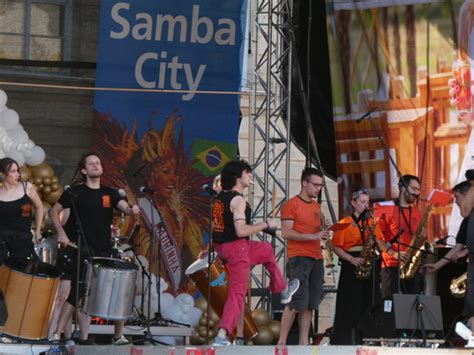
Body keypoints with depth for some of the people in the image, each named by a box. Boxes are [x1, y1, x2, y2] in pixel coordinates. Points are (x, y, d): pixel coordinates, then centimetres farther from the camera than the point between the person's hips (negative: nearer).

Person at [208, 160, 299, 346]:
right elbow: (241, 231, -29)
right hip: (237, 247, -11)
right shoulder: (237, 200, -22)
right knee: (237, 293, 1)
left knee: (267, 250, 30)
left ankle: (282, 289, 45)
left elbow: (215, 226, 16)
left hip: (221, 246, 11)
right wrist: (266, 224, -18)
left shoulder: (220, 197, 8)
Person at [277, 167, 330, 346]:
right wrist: (313, 236, -18)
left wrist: (323, 234, 4)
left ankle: (304, 342, 3)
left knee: (310, 304, 3)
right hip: (299, 259, -7)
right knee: (297, 301, -13)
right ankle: (282, 341, -9)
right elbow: (286, 233, -12)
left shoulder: (316, 206, 20)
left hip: (316, 259, 8)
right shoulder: (291, 204, -4)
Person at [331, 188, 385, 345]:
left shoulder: (372, 222, 14)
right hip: (351, 267, -4)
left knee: (369, 303, 0)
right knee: (351, 304, -7)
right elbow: (336, 247, -3)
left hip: (371, 266, 4)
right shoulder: (345, 223, 2)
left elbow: (382, 246, 12)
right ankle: (346, 339, -5)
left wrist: (375, 241, -9)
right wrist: (351, 259, -16)